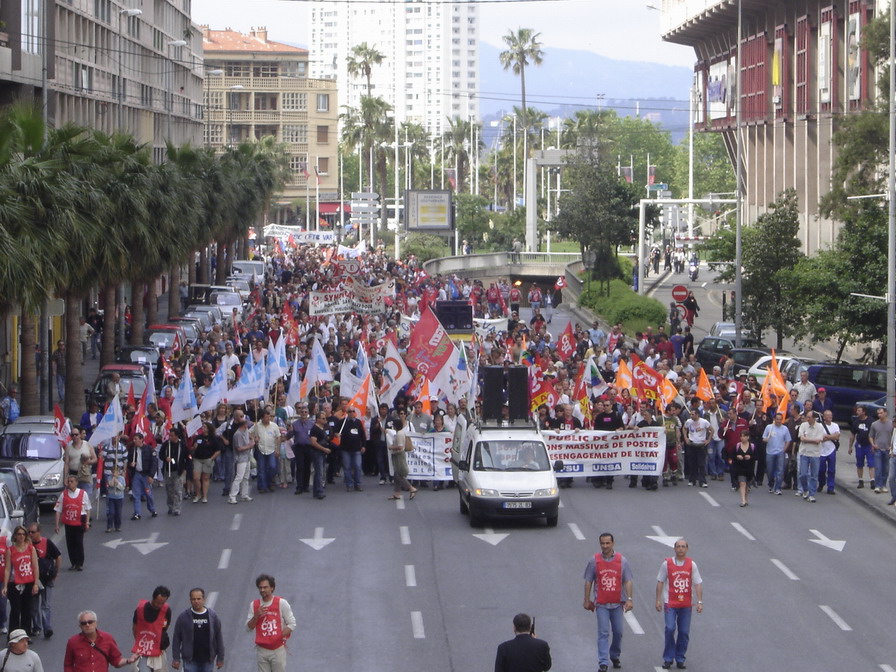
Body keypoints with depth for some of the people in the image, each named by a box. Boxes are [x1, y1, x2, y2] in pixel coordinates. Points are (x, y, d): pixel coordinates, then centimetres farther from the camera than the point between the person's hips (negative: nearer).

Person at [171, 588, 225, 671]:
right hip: (190, 660, -2)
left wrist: (220, 658, 5)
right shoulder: (183, 617, -2)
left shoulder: (213, 616, 2)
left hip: (207, 660, 2)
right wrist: (176, 658, -3)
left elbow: (219, 638, 7)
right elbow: (176, 638, 1)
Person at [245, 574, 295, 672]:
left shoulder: (281, 603, -5)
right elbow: (248, 627, 5)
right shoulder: (254, 605, 5)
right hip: (261, 650, 3)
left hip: (278, 649, -3)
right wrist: (256, 616, -12)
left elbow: (292, 624, -2)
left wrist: (280, 637, -11)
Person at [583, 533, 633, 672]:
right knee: (603, 633, -8)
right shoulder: (594, 561, 0)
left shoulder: (622, 561, 1)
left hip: (617, 603, 2)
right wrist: (587, 600, 5)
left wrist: (629, 599, -6)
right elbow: (588, 581, 5)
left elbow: (627, 581, 2)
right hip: (601, 603, -2)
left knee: (618, 632, 9)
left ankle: (615, 656, 31)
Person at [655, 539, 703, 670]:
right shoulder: (667, 564, 0)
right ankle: (668, 658, -1)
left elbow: (698, 583, 5)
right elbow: (660, 582, 4)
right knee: (670, 629, -12)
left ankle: (680, 659, 14)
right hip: (670, 603, -2)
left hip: (686, 604, 2)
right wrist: (658, 600, 1)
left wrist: (699, 602, -2)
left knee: (684, 632, 2)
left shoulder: (692, 565, 4)